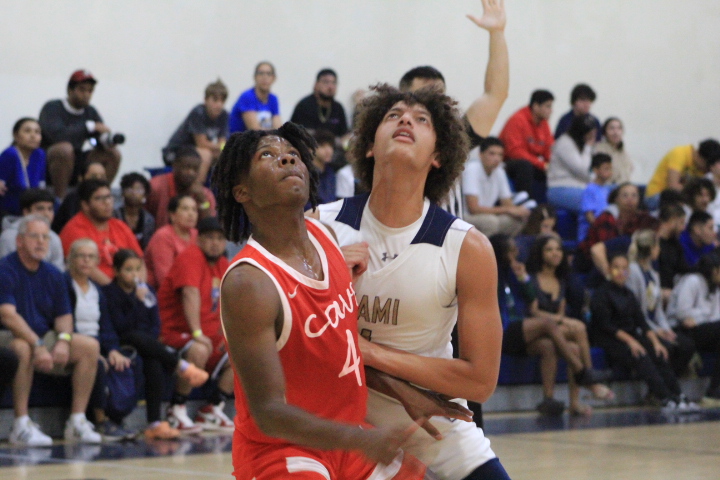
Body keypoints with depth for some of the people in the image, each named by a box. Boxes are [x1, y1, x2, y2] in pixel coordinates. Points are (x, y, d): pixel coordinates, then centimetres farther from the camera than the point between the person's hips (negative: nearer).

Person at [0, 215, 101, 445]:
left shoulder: (52, 275, 9)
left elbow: (64, 315, 10)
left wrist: (63, 340, -13)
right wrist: (38, 346, -32)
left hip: (43, 336, 7)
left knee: (90, 346, -10)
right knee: (23, 348, -40)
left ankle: (77, 421, -10)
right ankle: (21, 425, -33)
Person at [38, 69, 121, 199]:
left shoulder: (90, 112, 8)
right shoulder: (52, 108, -12)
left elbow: (104, 138, 3)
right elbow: (56, 134, -31)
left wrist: (107, 141, -24)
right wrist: (90, 126, -25)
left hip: (75, 166, 6)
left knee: (114, 154, -8)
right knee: (65, 148, -37)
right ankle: (60, 199, -28)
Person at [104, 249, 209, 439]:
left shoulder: (147, 291, 14)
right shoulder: (109, 293, -3)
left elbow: (155, 325, 9)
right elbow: (120, 327, -13)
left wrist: (149, 342, -11)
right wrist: (138, 302, -18)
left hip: (146, 344, 4)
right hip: (121, 345, -3)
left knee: (154, 363, -30)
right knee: (138, 337, -37)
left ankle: (155, 423, -35)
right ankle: (182, 367, -25)